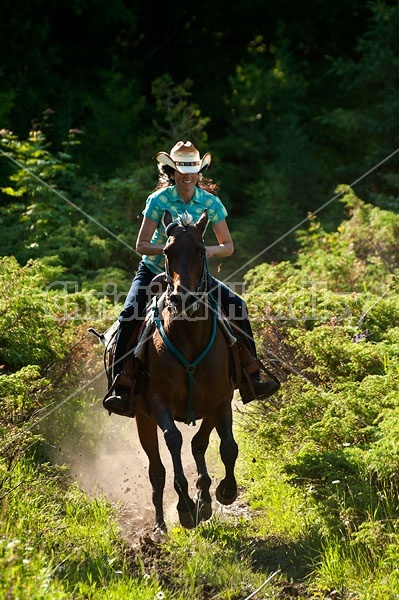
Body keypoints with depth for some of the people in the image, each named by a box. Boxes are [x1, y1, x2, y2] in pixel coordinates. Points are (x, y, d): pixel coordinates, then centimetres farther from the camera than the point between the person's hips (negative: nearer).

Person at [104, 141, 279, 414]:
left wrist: (212, 250, -25)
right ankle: (120, 389, -21)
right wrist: (167, 248, -32)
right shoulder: (159, 200, -13)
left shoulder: (210, 202, -7)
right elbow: (141, 245, -14)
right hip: (154, 270, -2)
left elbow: (228, 245, -3)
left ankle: (252, 380, -8)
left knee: (237, 305, -15)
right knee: (129, 316, -27)